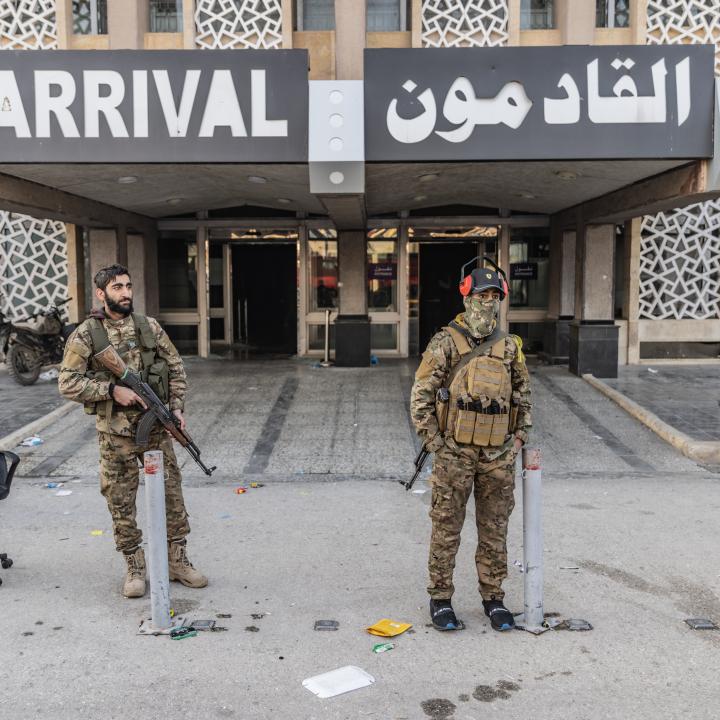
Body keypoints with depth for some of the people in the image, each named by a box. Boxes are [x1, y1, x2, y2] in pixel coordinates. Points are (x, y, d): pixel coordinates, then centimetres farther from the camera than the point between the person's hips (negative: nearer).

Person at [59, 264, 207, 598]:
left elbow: (175, 368, 8)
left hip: (156, 428, 3)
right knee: (121, 505, 7)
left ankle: (178, 561, 23)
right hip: (115, 435, -3)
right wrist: (112, 390, -18)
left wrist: (176, 407, -3)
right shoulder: (85, 335, -6)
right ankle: (135, 568, 22)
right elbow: (67, 383, -9)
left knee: (171, 496, 9)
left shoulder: (150, 327, 3)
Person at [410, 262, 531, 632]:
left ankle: (493, 597, 27)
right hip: (454, 452, -4)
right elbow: (420, 395, -5)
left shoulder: (510, 347, 8)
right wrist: (433, 442, -8)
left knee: (494, 531, 12)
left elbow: (523, 395, 19)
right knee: (446, 528, 5)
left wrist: (520, 436, 10)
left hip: (498, 454, 4)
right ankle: (440, 598, 19)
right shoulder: (446, 343, -5)